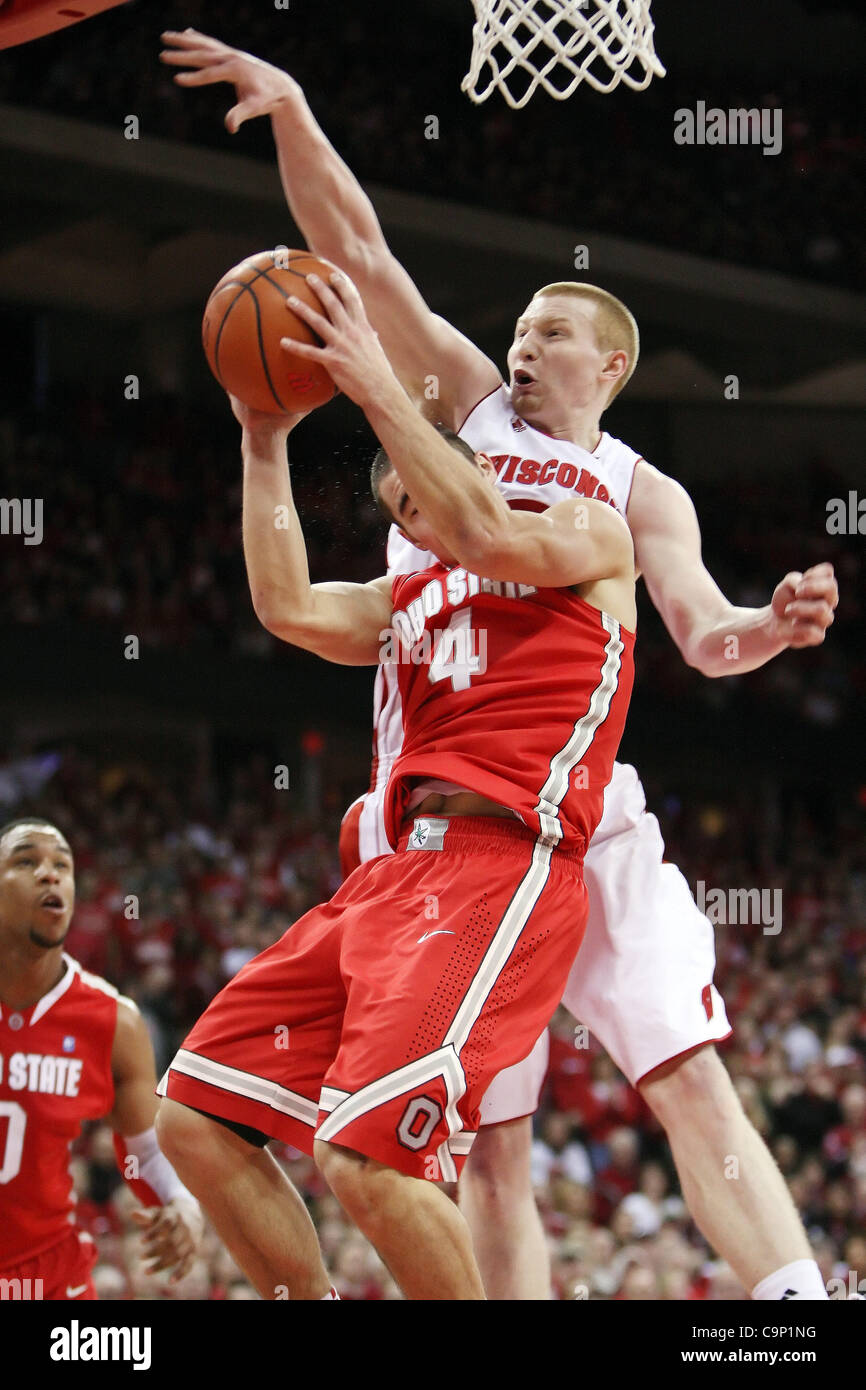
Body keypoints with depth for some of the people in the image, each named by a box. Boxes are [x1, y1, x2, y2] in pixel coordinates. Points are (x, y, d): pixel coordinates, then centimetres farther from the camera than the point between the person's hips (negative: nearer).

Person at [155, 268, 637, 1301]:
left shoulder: (592, 534, 12)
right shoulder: (409, 600, 30)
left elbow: (489, 536, -10)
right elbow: (288, 608, 13)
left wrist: (375, 387, -7)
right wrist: (264, 443, 14)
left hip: (503, 861, -8)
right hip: (399, 868, 8)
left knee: (366, 1155, -25)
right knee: (194, 1116, 2)